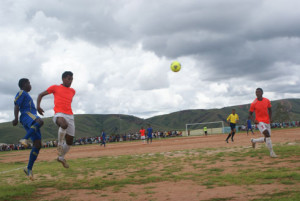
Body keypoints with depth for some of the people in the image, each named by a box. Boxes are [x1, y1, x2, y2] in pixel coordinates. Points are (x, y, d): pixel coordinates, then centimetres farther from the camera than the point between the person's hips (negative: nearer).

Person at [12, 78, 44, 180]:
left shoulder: (27, 95, 34)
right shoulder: (21, 93, 6)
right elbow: (16, 106, -8)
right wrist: (16, 118, -23)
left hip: (32, 124, 9)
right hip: (26, 115, -9)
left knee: (38, 145, -3)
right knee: (40, 121, -40)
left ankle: (29, 168, -1)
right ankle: (25, 139, -44)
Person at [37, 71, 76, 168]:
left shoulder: (72, 91, 20)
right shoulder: (55, 88, 7)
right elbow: (41, 95, 11)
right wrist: (38, 106, -5)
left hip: (70, 116, 6)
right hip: (59, 114, -6)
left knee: (70, 141, 4)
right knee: (64, 125, -41)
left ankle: (61, 157, 28)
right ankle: (60, 143, -17)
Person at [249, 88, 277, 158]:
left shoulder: (267, 101, 2)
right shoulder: (253, 104, -8)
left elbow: (270, 110, 16)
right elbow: (250, 114, 0)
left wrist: (270, 118, 0)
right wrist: (254, 120, -18)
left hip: (267, 122, 5)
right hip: (259, 122, -5)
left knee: (266, 139, 8)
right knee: (267, 135, -25)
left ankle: (254, 141, 34)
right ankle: (271, 152, -16)